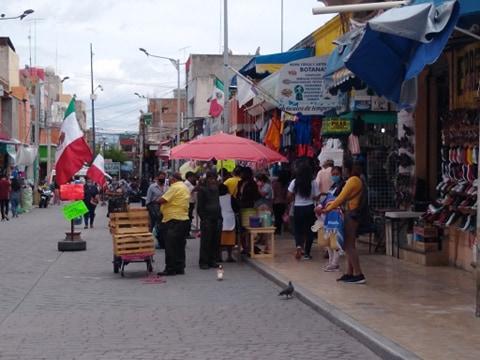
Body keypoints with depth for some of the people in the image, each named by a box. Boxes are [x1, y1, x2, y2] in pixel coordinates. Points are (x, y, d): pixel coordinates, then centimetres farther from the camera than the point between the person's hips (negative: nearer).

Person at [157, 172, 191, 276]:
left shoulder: (175, 187, -14)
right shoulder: (185, 188, 17)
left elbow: (163, 200, -18)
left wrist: (157, 201, 2)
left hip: (174, 220, -10)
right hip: (184, 219, 10)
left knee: (170, 246, -5)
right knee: (180, 246, 12)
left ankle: (170, 269, -4)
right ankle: (180, 268, 15)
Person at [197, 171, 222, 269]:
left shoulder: (216, 189, 15)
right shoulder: (202, 189, -4)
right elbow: (200, 207, -6)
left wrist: (220, 217, 11)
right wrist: (204, 219, -13)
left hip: (217, 219, 6)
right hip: (207, 220, -6)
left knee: (215, 241, 6)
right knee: (205, 242, -4)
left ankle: (212, 260, 13)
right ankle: (203, 262, 1)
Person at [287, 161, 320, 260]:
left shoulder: (294, 182, -6)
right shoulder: (313, 183, -8)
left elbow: (289, 196, -5)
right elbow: (316, 197, -7)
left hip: (298, 209, 0)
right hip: (309, 208, 0)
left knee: (297, 229, 13)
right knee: (309, 230, 11)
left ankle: (299, 246, -14)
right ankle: (306, 253, 11)